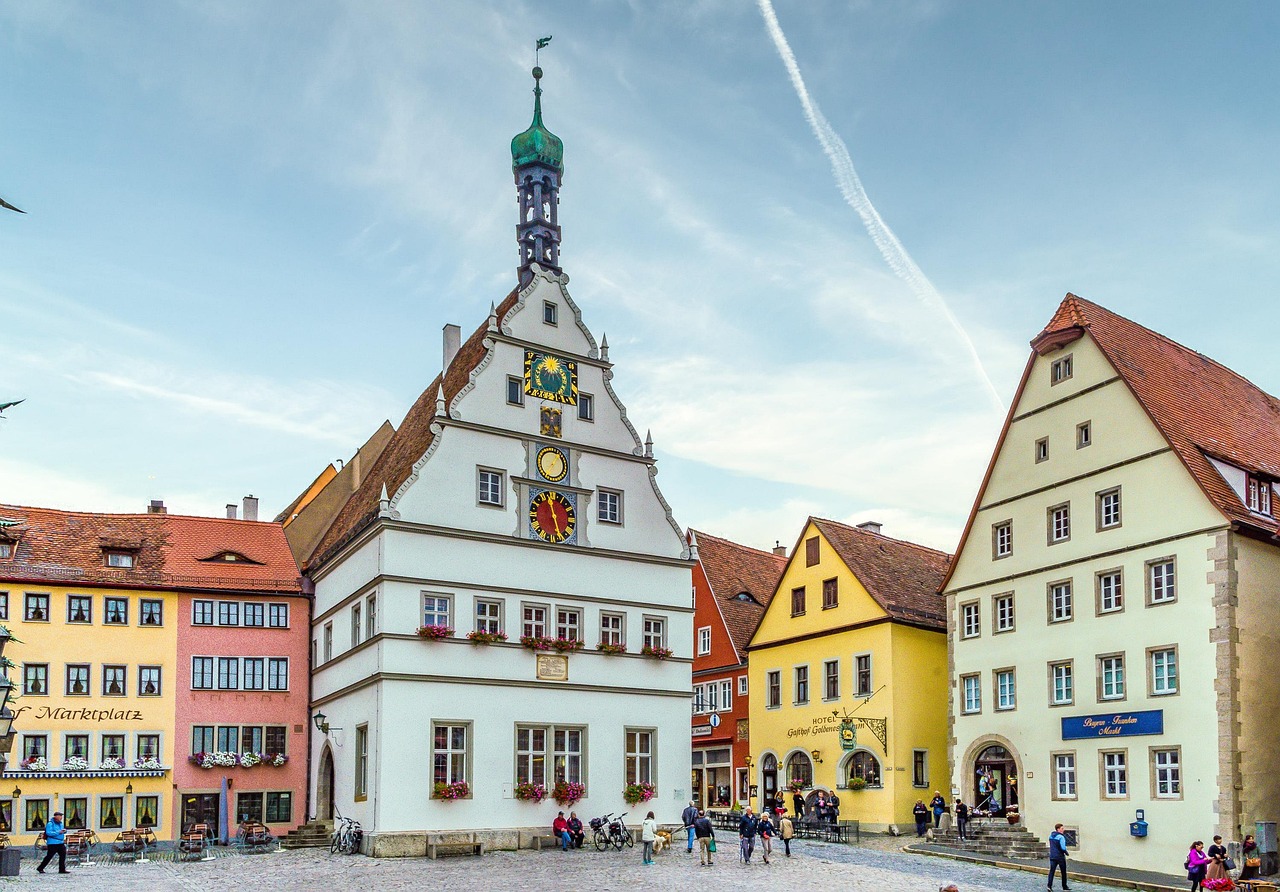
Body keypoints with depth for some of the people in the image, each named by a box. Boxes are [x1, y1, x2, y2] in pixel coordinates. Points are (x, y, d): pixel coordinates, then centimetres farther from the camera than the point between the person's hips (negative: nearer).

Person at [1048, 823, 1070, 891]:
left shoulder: (1051, 836, 8)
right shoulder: (1061, 837, -15)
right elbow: (1063, 848, -20)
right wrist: (1066, 852, -2)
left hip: (1052, 856, 5)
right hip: (1060, 857, -5)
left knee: (1051, 871, 0)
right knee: (1063, 872, 11)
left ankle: (1049, 885, -15)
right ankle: (1064, 887, 20)